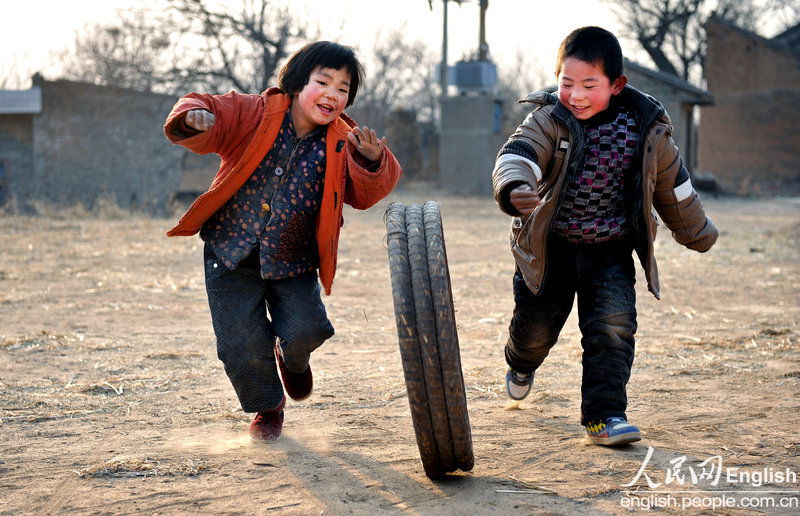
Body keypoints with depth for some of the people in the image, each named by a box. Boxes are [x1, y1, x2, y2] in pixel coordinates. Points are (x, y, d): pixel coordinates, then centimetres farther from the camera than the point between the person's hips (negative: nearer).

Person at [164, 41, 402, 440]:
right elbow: (210, 116, -10)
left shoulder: (340, 145, -4)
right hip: (231, 251, -1)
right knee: (243, 345, -4)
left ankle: (292, 358, 24)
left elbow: (366, 194, -8)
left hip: (292, 261, 1)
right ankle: (267, 408, 28)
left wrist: (373, 162, -29)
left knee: (306, 330, -17)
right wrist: (195, 119, -34)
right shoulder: (252, 114, -8)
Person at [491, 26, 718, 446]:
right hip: (550, 245, 0)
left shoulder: (646, 129, -8)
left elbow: (672, 185, 7)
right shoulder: (548, 120, -14)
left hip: (610, 249, 0)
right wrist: (514, 188, -57)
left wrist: (695, 231, 21)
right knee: (536, 324, 13)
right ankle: (521, 363, 50)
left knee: (614, 325, -14)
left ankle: (603, 415, -4)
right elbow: (517, 155, -33)